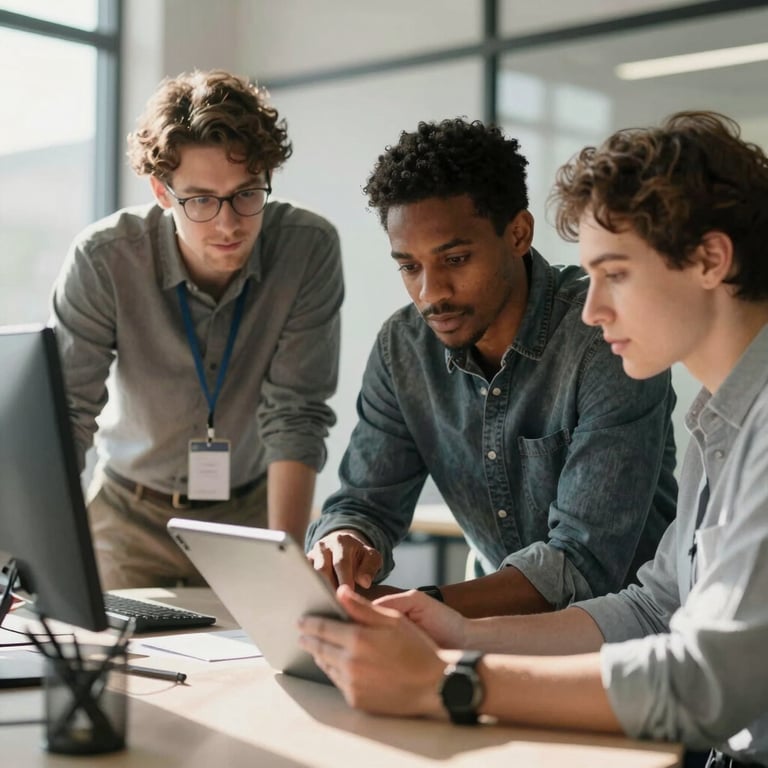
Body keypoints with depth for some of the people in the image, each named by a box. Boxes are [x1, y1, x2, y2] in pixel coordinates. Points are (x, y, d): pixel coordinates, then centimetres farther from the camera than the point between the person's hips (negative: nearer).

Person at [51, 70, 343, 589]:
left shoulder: (309, 249, -17)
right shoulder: (104, 259, -18)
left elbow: (296, 415, -17)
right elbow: (64, 415, -18)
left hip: (253, 509, 1)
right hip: (131, 512, 0)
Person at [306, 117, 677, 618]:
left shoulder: (610, 340, -20)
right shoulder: (402, 348, -2)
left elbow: (585, 560, -24)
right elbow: (363, 504, 2)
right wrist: (340, 548, -21)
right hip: (504, 625, 6)